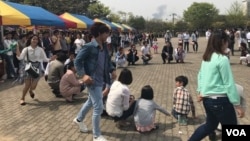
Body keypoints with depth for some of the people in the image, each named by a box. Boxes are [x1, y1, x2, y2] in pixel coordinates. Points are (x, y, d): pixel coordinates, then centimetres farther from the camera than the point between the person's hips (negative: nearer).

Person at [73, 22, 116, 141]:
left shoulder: (104, 47, 5)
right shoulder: (89, 46, -19)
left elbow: (108, 60, 17)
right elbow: (77, 61, -15)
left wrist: (112, 69, -1)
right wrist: (83, 75, -26)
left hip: (101, 80, 9)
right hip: (93, 81, -9)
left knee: (91, 102, 26)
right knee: (98, 107, -5)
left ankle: (79, 119, 51)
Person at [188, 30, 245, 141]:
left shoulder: (206, 58, 7)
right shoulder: (222, 59, -16)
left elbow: (200, 75, 15)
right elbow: (229, 83, -16)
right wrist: (237, 104, -11)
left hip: (207, 99, 8)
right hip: (220, 100, -8)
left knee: (210, 125, 27)